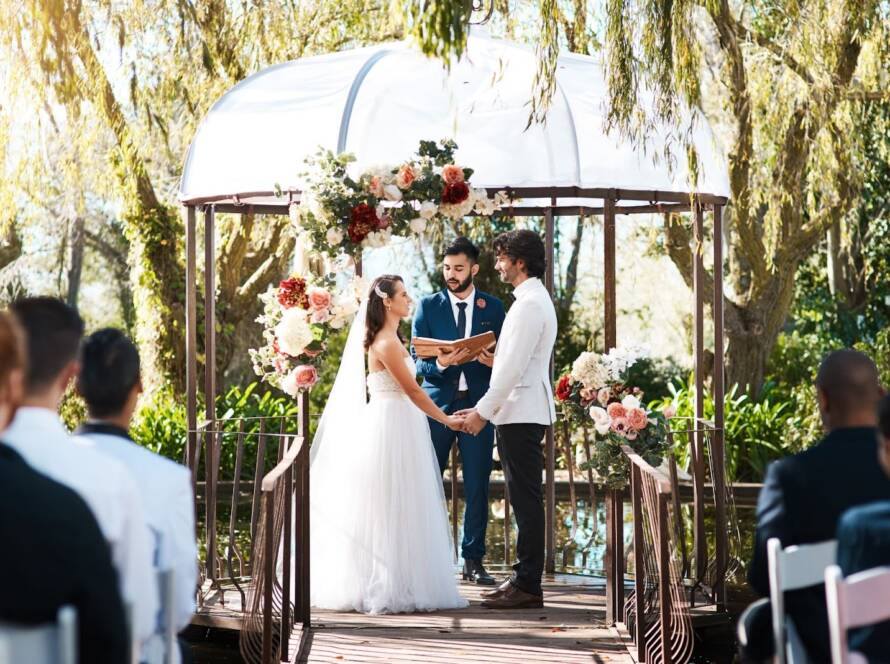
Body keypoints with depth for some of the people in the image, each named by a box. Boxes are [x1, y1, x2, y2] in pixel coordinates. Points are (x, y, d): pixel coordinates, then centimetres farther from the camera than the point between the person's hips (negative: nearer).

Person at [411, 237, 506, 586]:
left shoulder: (493, 307, 9)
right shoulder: (428, 306, 6)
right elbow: (418, 360, 2)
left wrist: (494, 361, -14)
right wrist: (439, 364, -19)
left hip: (477, 404, 1)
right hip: (437, 404, -1)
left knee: (477, 487, 3)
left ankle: (474, 560, 10)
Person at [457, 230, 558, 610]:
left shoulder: (530, 305, -16)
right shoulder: (534, 299, 17)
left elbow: (512, 367, -20)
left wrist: (484, 411, -16)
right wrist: (485, 408, 18)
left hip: (522, 415, -10)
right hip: (523, 413, 10)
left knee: (526, 499, -7)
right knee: (524, 498, 12)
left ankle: (528, 586, -5)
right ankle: (525, 578, 17)